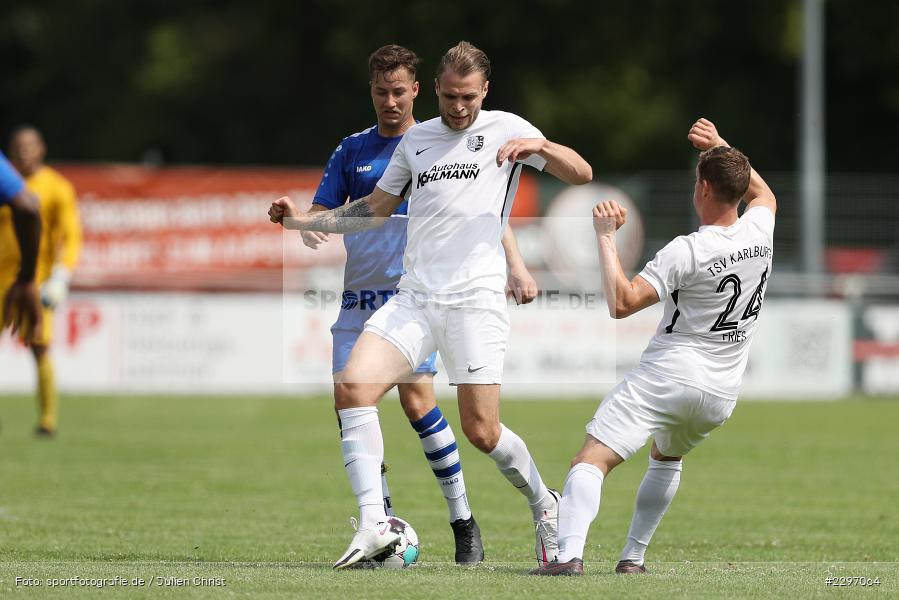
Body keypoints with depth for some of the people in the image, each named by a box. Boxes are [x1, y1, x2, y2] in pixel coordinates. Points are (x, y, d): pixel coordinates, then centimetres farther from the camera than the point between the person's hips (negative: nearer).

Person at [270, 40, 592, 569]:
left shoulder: (504, 129, 5)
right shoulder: (416, 139, 18)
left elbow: (581, 174, -2)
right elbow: (374, 209, 28)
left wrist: (538, 145, -20)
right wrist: (301, 219, 18)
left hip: (475, 301, -5)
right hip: (413, 299, 5)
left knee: (482, 431, -7)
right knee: (353, 386, -16)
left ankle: (544, 505, 21)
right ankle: (375, 526, -15)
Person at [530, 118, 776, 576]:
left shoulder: (686, 252, -16)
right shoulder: (760, 233, 2)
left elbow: (621, 303, -22)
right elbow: (763, 194, 29)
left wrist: (606, 237, -17)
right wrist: (721, 148, 26)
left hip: (667, 376, -7)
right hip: (720, 394, 7)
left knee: (592, 459, -15)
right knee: (666, 459, 34)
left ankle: (570, 554, -36)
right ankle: (633, 556, 28)